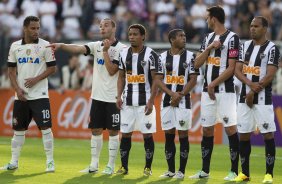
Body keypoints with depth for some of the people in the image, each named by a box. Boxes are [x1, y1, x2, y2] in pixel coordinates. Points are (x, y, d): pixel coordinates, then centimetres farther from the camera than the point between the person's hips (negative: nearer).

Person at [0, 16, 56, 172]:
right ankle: (14, 162, 16)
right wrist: (17, 89, -3)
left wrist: (36, 79, -14)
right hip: (21, 95, 3)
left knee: (45, 127, -8)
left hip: (40, 95, -3)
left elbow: (52, 68, -3)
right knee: (18, 129, 8)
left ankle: (50, 161, -1)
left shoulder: (45, 45, -2)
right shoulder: (15, 46, 7)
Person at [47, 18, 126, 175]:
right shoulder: (96, 46, 7)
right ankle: (94, 164, 13)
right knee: (96, 130, 7)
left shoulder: (121, 48, -7)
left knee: (113, 131, 1)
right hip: (97, 96, 5)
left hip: (112, 97, -5)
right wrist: (61, 45, -26)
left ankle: (111, 165, 7)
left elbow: (112, 71, -15)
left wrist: (105, 51, -18)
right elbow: (78, 49, -10)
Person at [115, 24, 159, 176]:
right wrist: (119, 96, 2)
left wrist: (151, 101, -14)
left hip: (144, 102, -4)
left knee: (147, 134, -1)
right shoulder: (124, 54, 8)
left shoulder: (150, 55, -7)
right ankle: (124, 166, 11)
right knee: (125, 134, 4)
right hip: (128, 101, 4)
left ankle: (148, 167, 7)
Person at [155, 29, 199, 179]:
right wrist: (172, 94, -11)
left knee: (183, 135, -3)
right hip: (167, 100, 2)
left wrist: (180, 95, -12)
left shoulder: (190, 56, 1)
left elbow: (193, 80, -3)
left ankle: (181, 171, 1)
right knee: (169, 135, 5)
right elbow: (158, 80, 2)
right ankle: (171, 170, 12)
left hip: (183, 101, -2)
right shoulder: (163, 57, 6)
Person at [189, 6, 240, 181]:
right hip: (208, 91, 7)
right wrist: (209, 48, -4)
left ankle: (234, 171, -5)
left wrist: (214, 84, -12)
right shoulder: (208, 38, 14)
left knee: (230, 128, -9)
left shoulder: (232, 38, -7)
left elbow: (231, 68, -12)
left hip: (225, 91, -7)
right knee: (207, 129, 9)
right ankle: (205, 170, 15)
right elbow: (197, 64, 9)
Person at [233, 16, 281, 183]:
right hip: (245, 97, 5)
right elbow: (238, 71, 5)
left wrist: (253, 93, -13)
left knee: (268, 134, -4)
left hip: (263, 98, -5)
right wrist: (250, 84, -14)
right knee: (244, 135, 6)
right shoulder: (245, 46, 11)